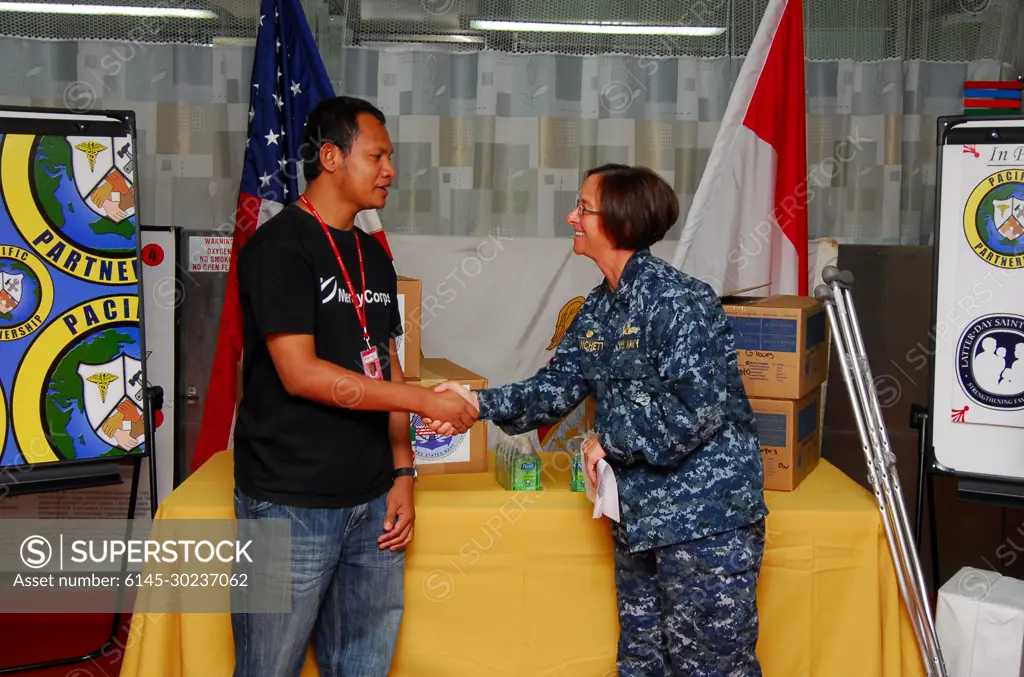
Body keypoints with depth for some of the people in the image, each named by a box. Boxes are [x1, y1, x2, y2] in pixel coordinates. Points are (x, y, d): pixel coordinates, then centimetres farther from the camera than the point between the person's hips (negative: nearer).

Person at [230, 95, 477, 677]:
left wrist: (403, 472, 8)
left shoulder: (374, 256, 13)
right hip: (291, 504, -7)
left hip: (372, 503, 7)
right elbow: (301, 373, -19)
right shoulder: (280, 247, -10)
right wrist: (426, 401, -17)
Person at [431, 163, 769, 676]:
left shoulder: (678, 300, -18)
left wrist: (610, 440, -15)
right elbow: (557, 387, 7)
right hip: (639, 517, 9)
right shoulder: (597, 309, 9)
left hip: (706, 517, -9)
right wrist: (481, 403, -5)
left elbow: (697, 407, -25)